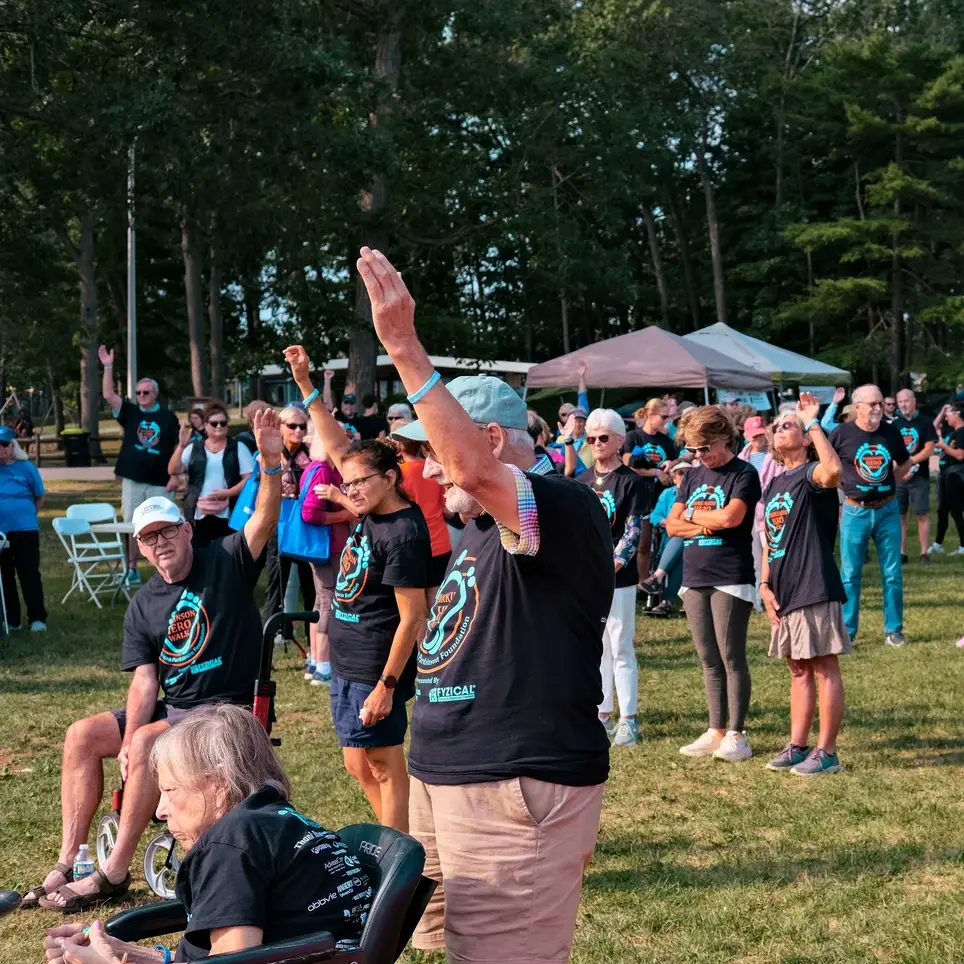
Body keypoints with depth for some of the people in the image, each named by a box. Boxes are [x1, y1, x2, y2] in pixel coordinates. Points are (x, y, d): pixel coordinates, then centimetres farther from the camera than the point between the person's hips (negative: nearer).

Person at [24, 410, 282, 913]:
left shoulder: (225, 563, -5)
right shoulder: (143, 605, 7)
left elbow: (265, 518, -22)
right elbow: (145, 682, 0)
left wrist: (271, 462, -41)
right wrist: (125, 742, -16)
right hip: (171, 707, 7)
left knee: (148, 741, -30)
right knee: (83, 734, -6)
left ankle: (113, 873, -23)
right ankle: (68, 865, -5)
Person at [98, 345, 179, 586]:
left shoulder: (168, 416, 1)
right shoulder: (130, 412, 5)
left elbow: (178, 447, 2)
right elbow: (108, 395, -6)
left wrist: (175, 475, -5)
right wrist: (108, 367, -15)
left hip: (159, 482, -2)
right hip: (132, 481, 2)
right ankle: (132, 569, 13)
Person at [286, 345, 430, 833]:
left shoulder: (403, 533, -19)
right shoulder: (370, 511, 6)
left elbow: (411, 618, -20)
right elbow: (338, 447, 13)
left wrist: (386, 686, -21)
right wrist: (305, 384, 10)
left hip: (375, 671, -9)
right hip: (346, 665, 9)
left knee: (384, 766, -2)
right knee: (360, 765, 15)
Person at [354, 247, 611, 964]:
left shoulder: (566, 508, -14)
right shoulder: (484, 527, 18)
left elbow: (475, 467, -34)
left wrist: (404, 347, -37)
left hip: (516, 789, -10)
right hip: (442, 775, 10)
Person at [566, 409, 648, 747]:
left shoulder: (631, 482, -6)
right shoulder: (582, 481, 12)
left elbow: (633, 531, -11)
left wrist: (613, 564, -20)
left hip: (618, 578, -6)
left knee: (621, 649, -2)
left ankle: (628, 720, 4)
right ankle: (602, 716, 19)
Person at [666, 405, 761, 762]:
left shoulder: (743, 474, -4)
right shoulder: (693, 475, 15)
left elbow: (731, 517, -19)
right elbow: (672, 525, 9)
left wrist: (694, 516, -3)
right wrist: (707, 526, -9)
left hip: (730, 580, -6)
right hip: (694, 579, 6)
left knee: (732, 658, -4)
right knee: (709, 660, 9)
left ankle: (736, 735, 1)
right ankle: (716, 730, 16)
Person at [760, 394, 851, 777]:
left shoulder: (811, 474, -8)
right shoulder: (773, 486, 18)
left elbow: (833, 471, -34)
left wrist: (814, 423, -23)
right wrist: (766, 585, 9)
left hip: (814, 588, -9)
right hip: (784, 592, 9)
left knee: (824, 668, -2)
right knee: (798, 670, 14)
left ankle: (826, 752, 1)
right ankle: (797, 746, 20)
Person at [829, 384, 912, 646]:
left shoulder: (891, 432, 1)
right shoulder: (842, 433, -8)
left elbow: (905, 464, 18)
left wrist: (888, 482, 6)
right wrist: (847, 482, -1)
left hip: (888, 510, 3)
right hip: (855, 512, -3)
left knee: (893, 573, 6)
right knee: (850, 574, 2)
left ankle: (893, 629, 15)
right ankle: (846, 632, 11)